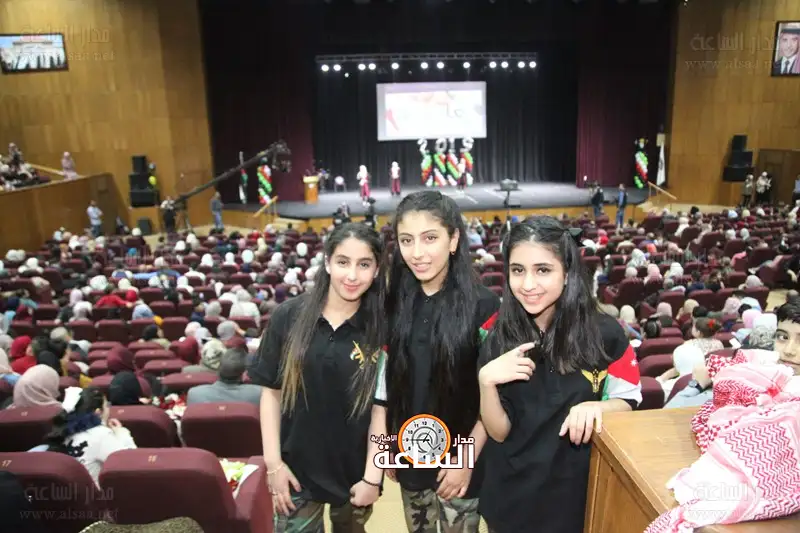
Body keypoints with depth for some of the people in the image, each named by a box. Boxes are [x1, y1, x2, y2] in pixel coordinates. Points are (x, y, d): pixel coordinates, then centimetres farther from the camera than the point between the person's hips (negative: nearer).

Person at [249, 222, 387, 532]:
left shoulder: (381, 329, -11)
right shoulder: (288, 316, -10)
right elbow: (271, 391, -4)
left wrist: (372, 477, -8)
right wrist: (273, 461, -6)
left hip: (354, 471, 1)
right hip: (297, 468, 0)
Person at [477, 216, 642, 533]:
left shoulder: (603, 333, -15)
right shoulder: (499, 339, -13)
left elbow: (629, 400, -2)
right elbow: (499, 432, -10)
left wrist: (595, 407, -23)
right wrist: (486, 380, -28)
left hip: (578, 491, 0)